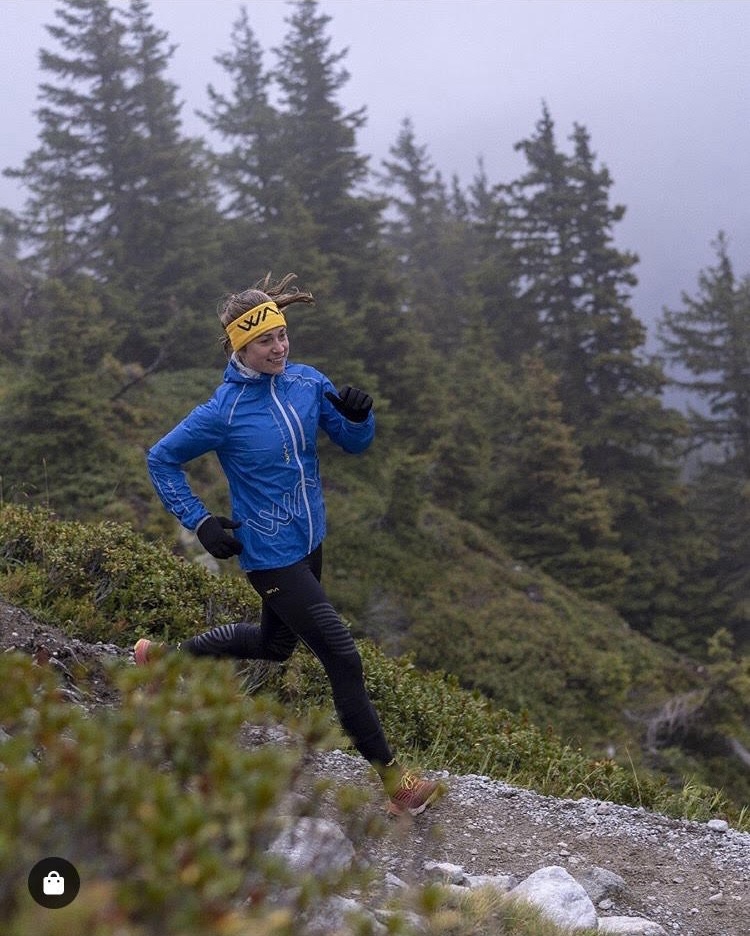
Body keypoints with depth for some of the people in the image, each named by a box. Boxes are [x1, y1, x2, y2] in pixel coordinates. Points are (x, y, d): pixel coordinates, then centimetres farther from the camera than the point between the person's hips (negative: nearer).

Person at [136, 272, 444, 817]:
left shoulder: (307, 382, -4)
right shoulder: (224, 412, -19)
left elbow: (355, 443, 3)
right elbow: (161, 460, -6)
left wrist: (359, 415, -19)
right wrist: (200, 522, -12)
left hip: (310, 541, 8)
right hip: (270, 555, -7)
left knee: (275, 643, 26)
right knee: (342, 655, -8)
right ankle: (393, 781, 3)